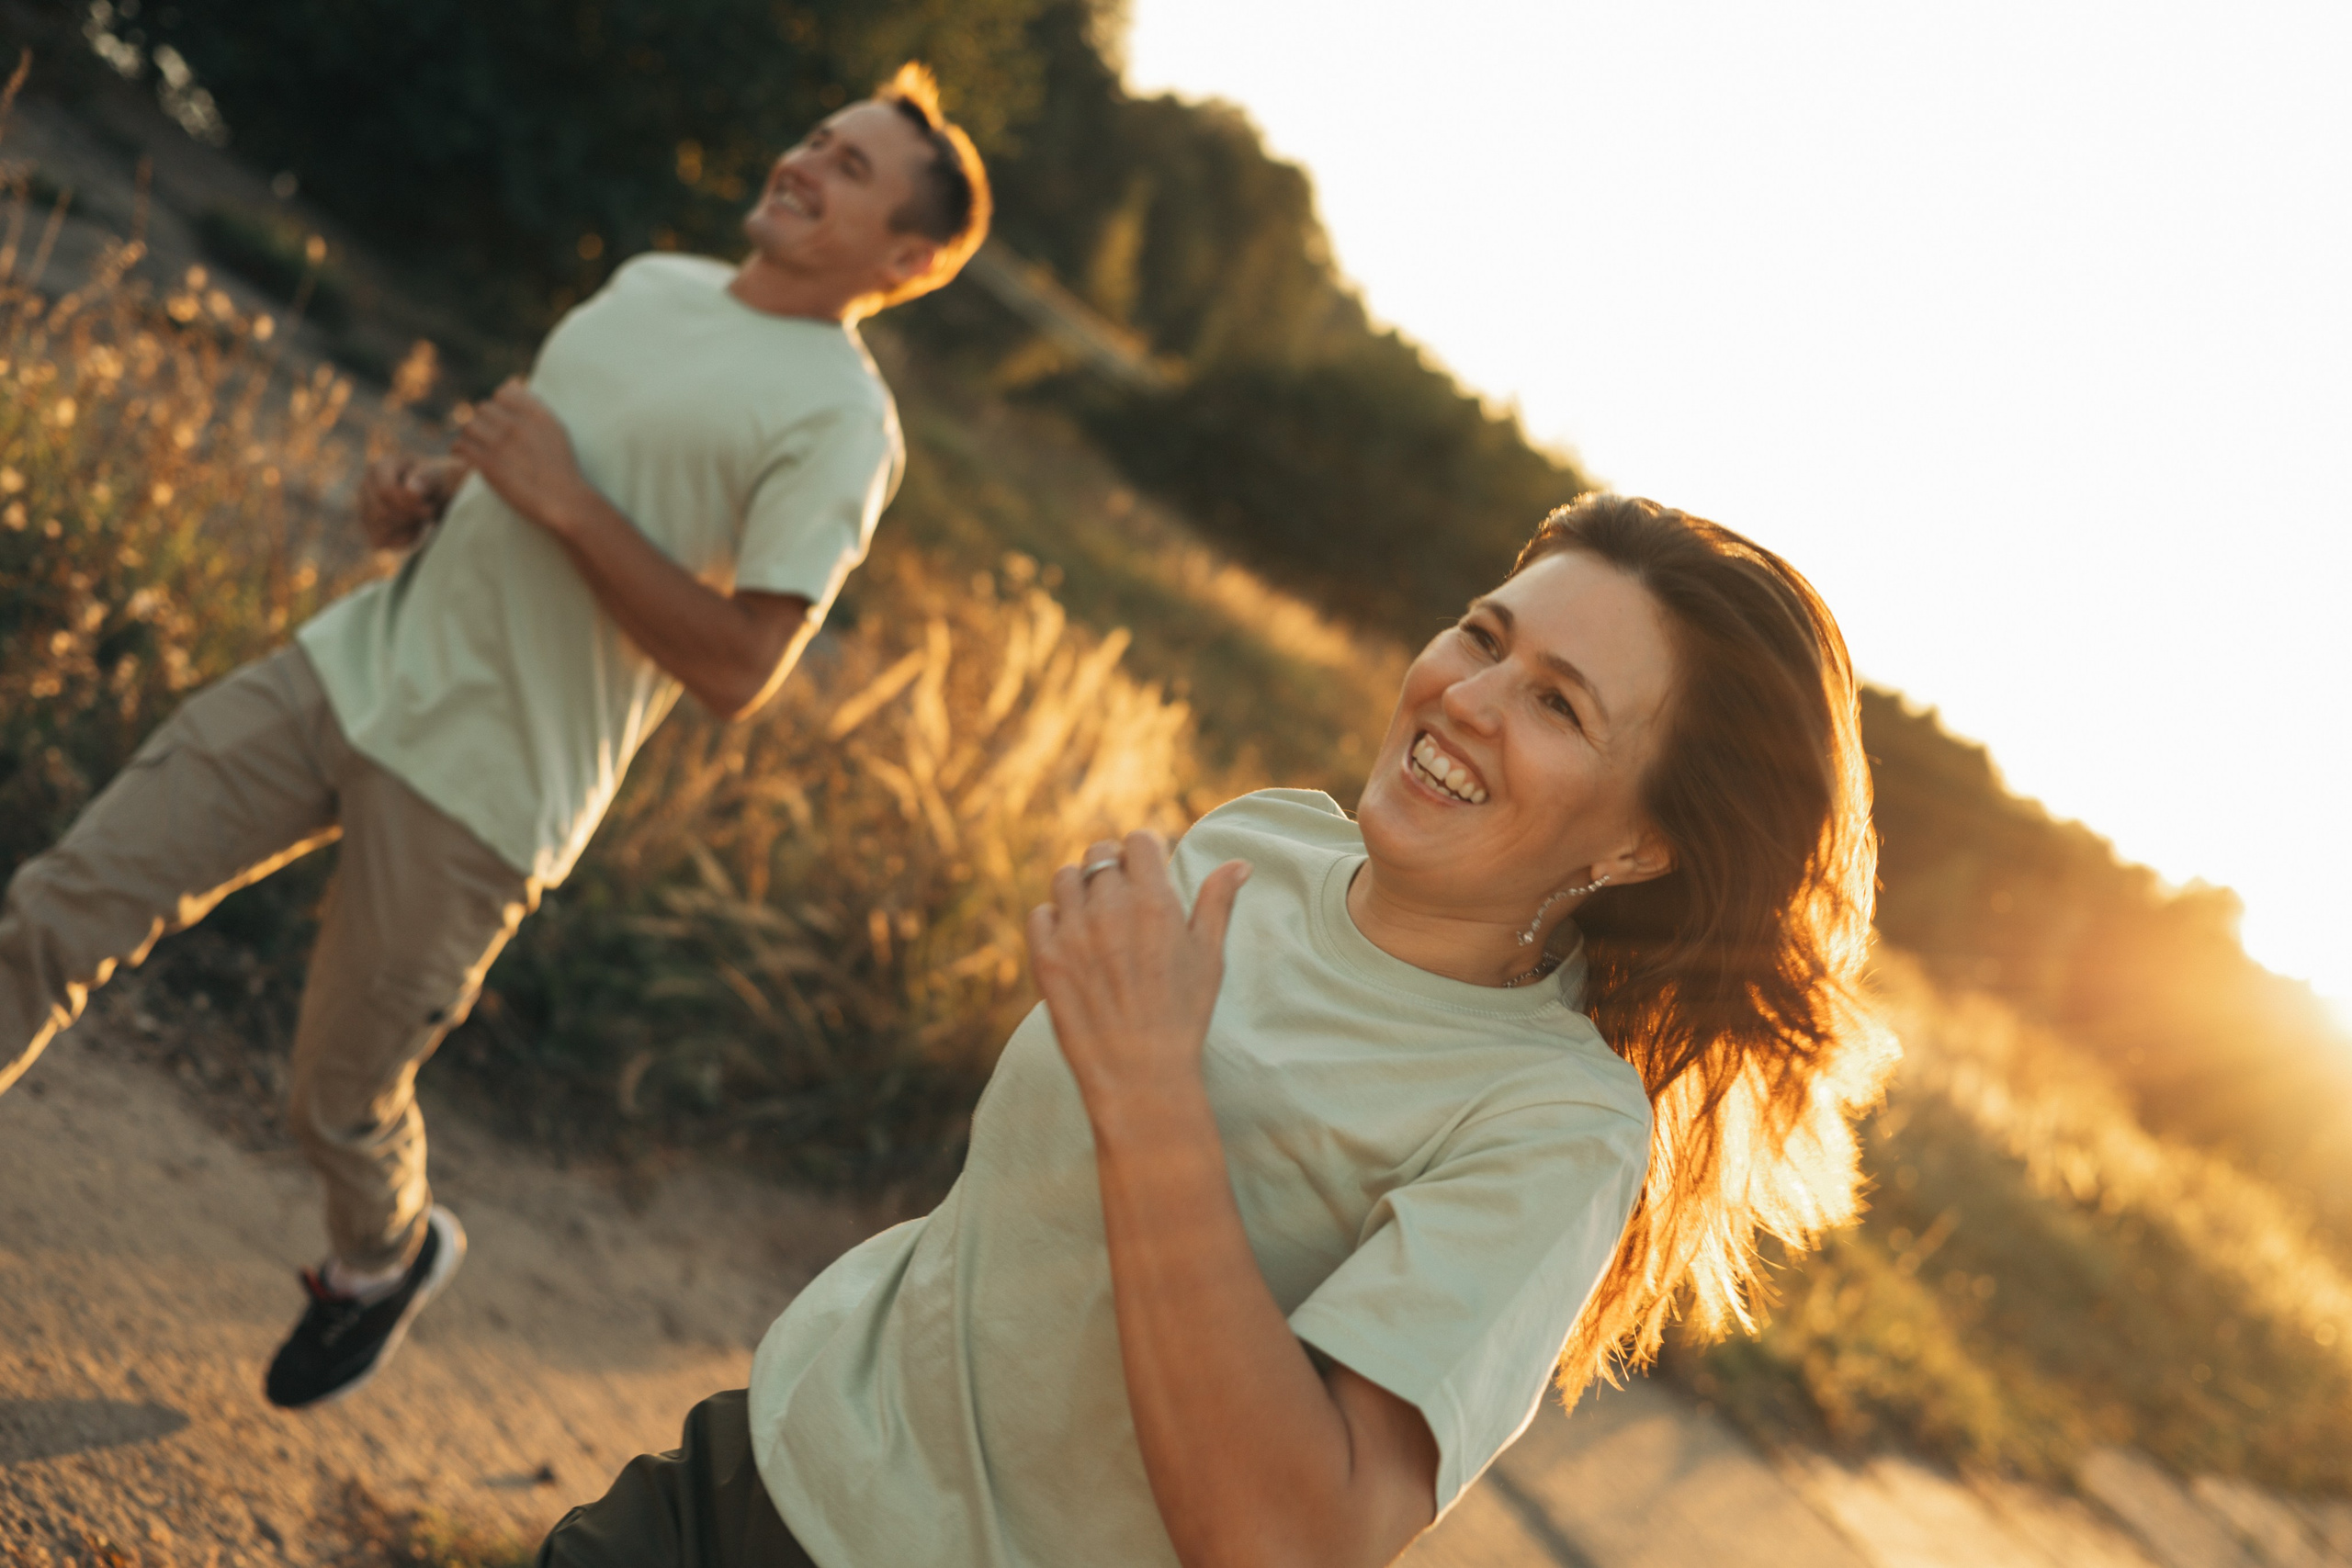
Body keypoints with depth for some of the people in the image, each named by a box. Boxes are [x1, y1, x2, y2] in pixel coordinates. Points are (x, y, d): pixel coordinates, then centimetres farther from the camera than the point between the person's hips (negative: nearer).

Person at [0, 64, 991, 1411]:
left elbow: (738, 670, -19)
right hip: (355, 670, 7)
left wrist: (563, 500, -20)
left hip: (481, 789, -6)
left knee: (341, 1101, 8)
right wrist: (428, 488, 3)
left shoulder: (840, 420, -12)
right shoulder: (653, 284, 11)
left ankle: (388, 1255, 41)